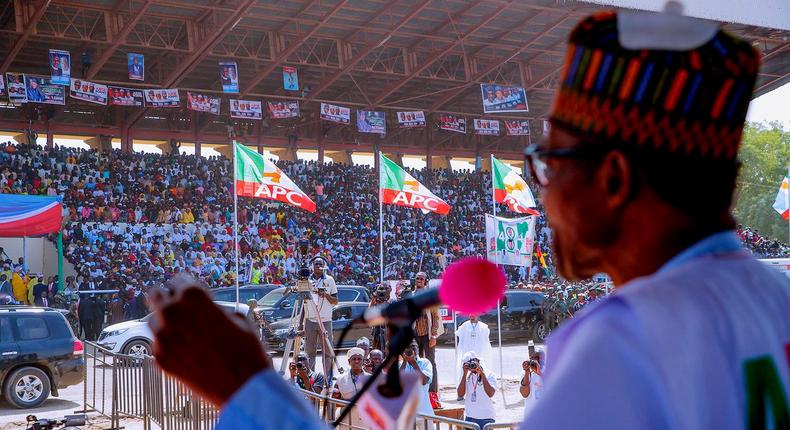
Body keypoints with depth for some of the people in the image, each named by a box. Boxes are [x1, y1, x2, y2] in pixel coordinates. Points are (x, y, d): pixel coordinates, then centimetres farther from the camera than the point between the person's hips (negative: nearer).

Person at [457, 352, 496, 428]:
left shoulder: (489, 375, -5)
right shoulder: (466, 376, 5)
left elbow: (490, 394, -21)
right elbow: (460, 395, -8)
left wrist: (482, 374, -20)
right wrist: (465, 374, -12)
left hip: (486, 418, -3)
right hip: (469, 417, 4)